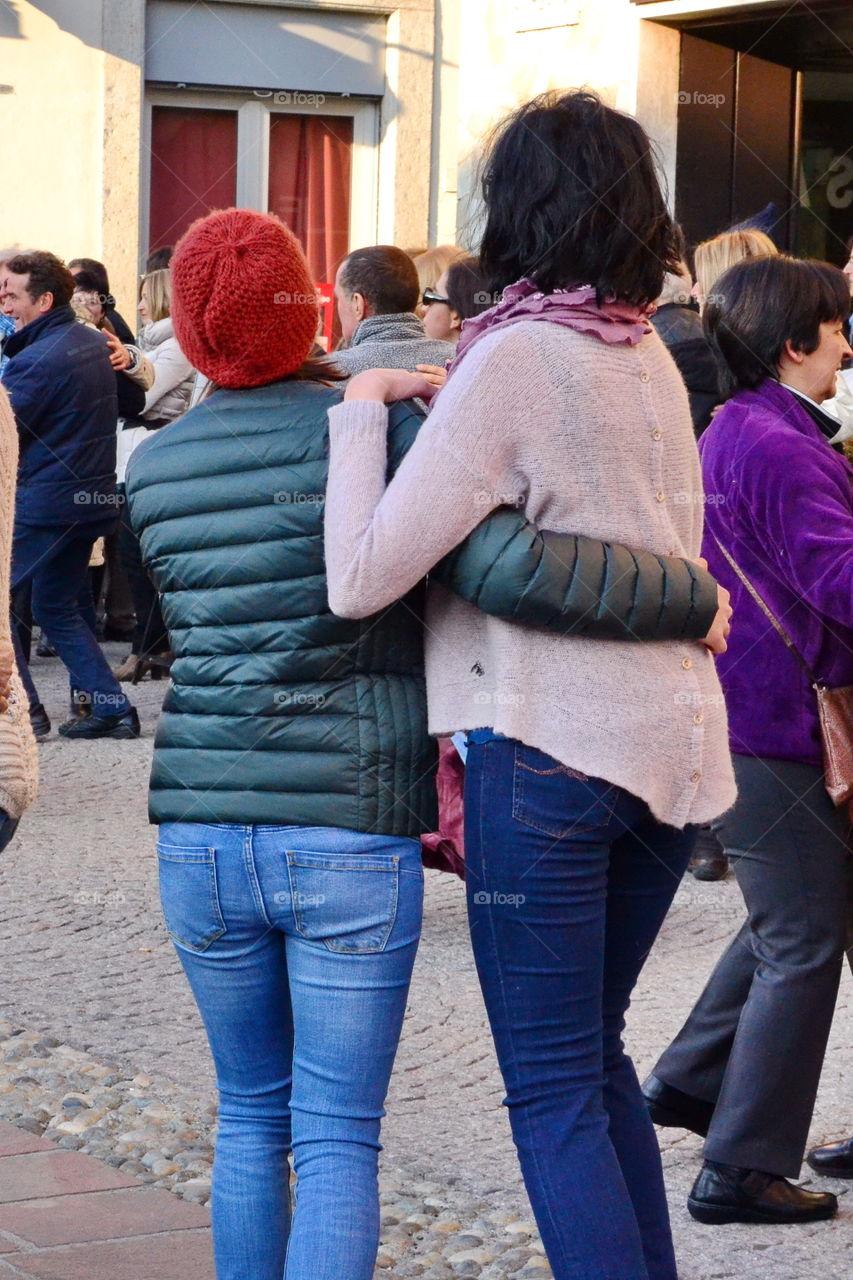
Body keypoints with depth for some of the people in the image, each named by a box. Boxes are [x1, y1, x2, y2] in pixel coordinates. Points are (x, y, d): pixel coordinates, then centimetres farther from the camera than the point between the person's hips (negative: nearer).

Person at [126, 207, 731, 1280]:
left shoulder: (151, 469, 8)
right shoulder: (371, 427, -8)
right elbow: (508, 569, -20)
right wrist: (689, 596, -7)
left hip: (201, 831, 4)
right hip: (350, 837, -4)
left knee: (250, 1119, 18)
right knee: (336, 1141, 1)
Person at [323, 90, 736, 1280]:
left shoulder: (514, 362, -13)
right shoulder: (651, 356, 9)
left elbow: (360, 579, -17)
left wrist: (361, 409, -5)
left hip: (553, 748, -7)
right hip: (675, 740, 7)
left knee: (554, 1092, 0)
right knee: (596, 1054, 20)